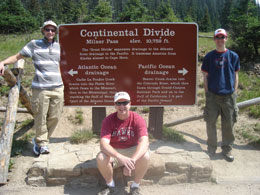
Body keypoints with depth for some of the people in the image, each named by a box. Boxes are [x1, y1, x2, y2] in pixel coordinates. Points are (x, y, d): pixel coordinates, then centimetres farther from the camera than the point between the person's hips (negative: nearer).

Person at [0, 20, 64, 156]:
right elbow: (17, 56, 2)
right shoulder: (34, 44, 3)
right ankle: (42, 144, 19)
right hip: (40, 89, -4)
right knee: (40, 118, -1)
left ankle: (38, 140, 26)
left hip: (57, 88, 4)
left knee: (54, 117, 7)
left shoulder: (58, 47, 14)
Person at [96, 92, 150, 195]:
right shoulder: (108, 120, -16)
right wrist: (121, 158, -47)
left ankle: (135, 187, -5)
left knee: (145, 156, -31)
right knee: (100, 157, -29)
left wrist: (132, 160, -49)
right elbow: (103, 144, -29)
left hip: (133, 151, 0)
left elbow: (144, 142, -31)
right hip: (114, 153, 1)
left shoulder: (137, 119, -17)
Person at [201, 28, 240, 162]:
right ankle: (211, 149, 21)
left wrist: (235, 93, 3)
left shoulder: (233, 56, 4)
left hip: (229, 96, 0)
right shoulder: (209, 56, 3)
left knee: (228, 124, 7)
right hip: (212, 96, 0)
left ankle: (227, 149, 23)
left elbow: (235, 75, 8)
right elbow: (205, 76, 6)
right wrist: (206, 93, 1)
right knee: (210, 123, 4)